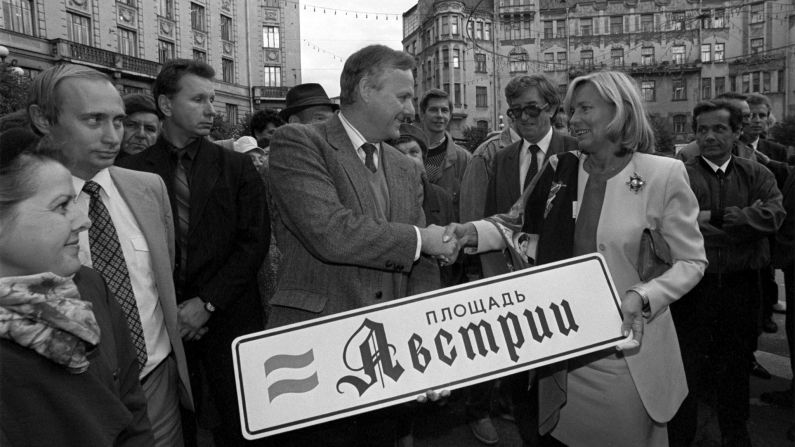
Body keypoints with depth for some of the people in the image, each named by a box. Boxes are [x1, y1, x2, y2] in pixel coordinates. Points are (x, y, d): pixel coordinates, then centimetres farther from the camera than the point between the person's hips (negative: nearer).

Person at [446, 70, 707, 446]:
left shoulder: (663, 174, -9)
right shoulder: (560, 169, 1)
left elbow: (692, 261, -5)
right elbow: (516, 224, 8)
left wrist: (643, 297, -21)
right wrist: (473, 233, -11)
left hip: (627, 344, -3)